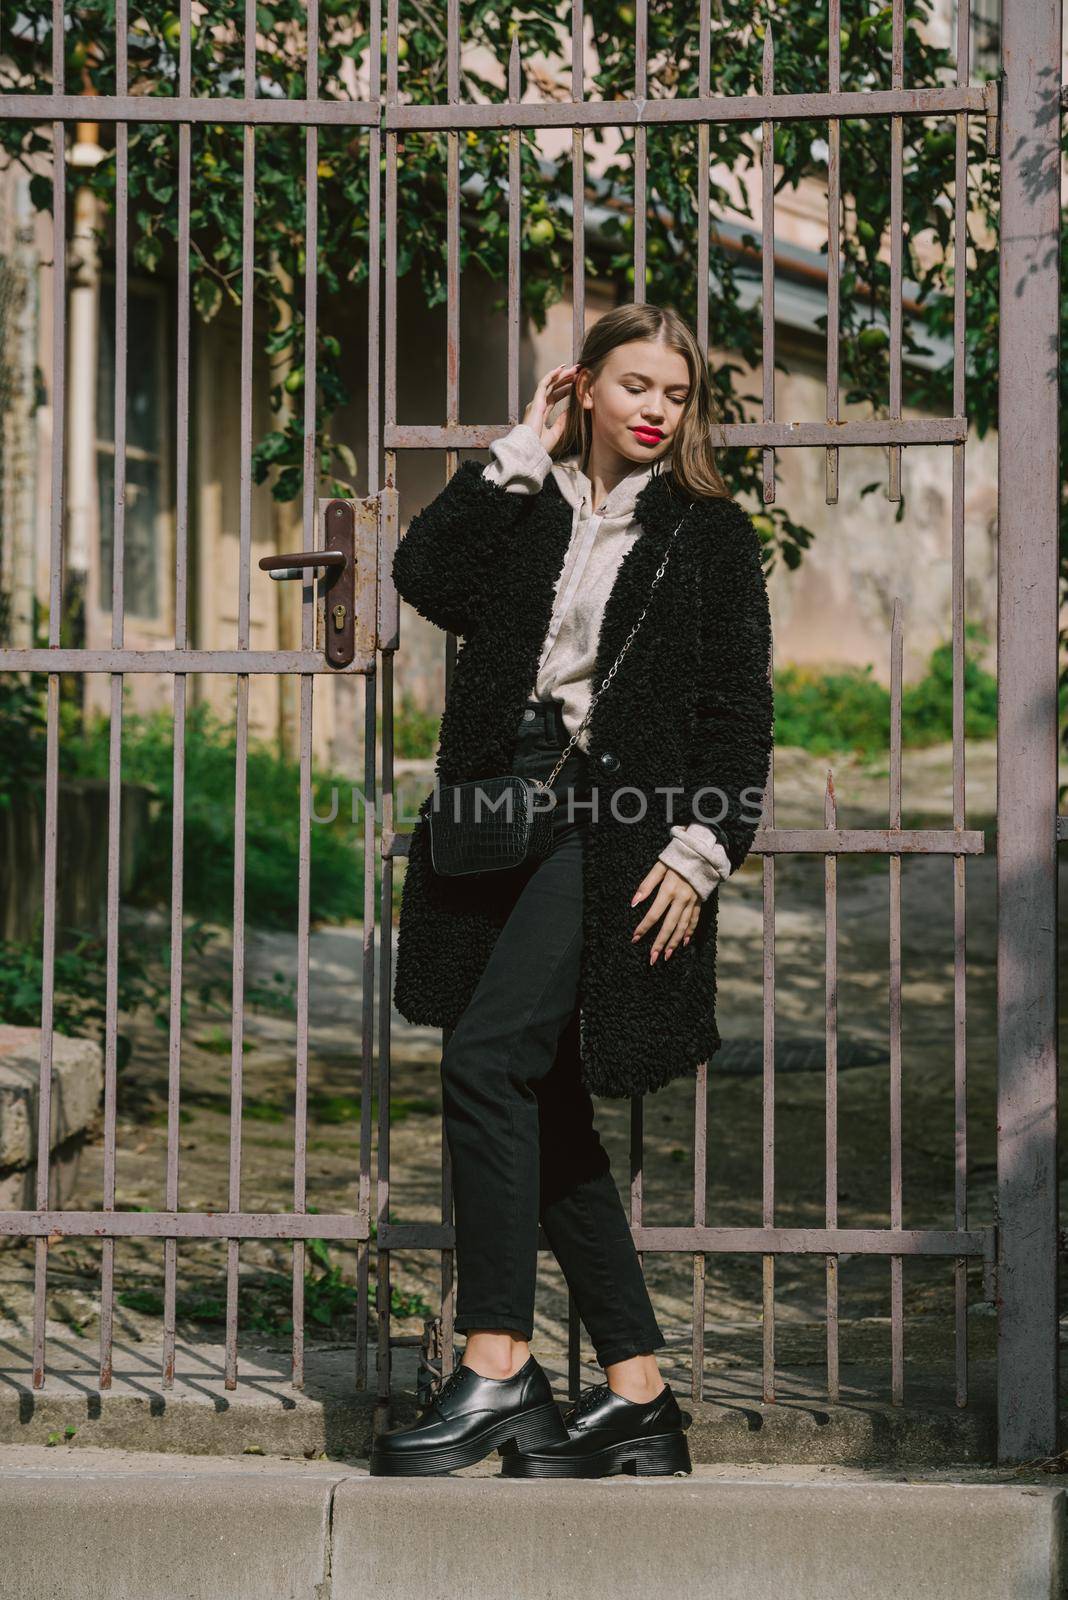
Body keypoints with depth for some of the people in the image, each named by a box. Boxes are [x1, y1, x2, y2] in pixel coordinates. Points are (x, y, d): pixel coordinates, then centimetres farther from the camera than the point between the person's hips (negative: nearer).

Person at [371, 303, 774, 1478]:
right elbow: (427, 578, -4)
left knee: (486, 1059, -20)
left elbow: (737, 710, 2)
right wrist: (521, 455, 2)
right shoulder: (527, 511, 16)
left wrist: (702, 850, -9)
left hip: (616, 832, -5)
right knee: (547, 1113, 4)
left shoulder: (709, 533, 6)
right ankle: (638, 1401, 11)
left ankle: (498, 1366, -15)